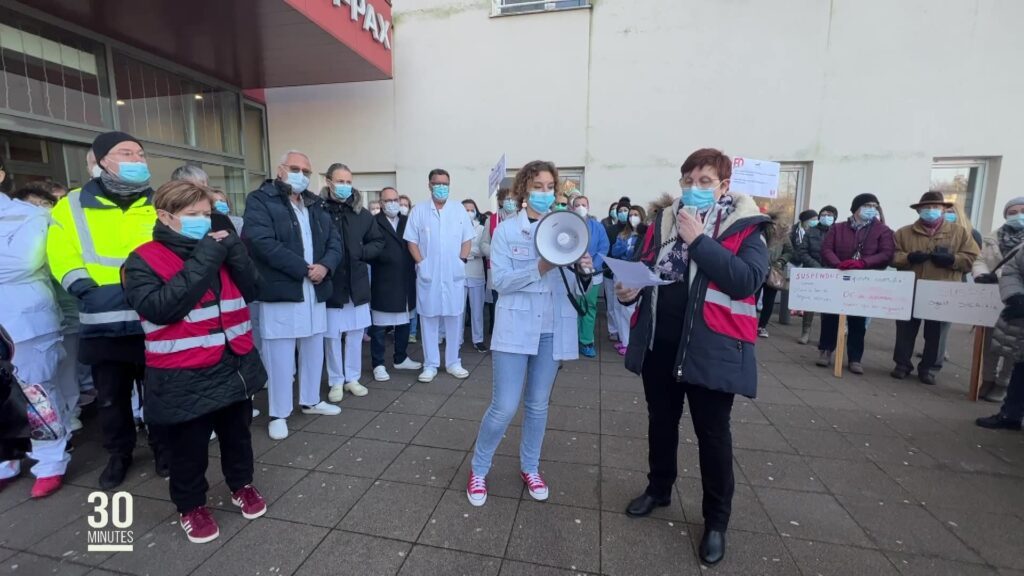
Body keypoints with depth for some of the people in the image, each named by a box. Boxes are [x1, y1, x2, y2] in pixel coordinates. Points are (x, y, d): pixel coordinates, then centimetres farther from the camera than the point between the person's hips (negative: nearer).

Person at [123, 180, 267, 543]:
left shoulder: (216, 249, 8)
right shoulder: (143, 261, -9)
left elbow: (250, 291, 1)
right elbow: (160, 308, -24)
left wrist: (233, 251, -13)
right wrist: (202, 262, -24)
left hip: (235, 364, 5)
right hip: (184, 377, -4)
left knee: (237, 434, 21)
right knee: (189, 447, 13)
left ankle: (241, 484, 43)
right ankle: (190, 505, 36)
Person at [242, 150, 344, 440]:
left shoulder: (316, 205, 16)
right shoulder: (260, 201, -3)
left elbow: (335, 242, 10)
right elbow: (263, 242, -17)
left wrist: (325, 266, -11)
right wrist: (304, 269, -18)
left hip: (315, 292, 6)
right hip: (280, 293, -6)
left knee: (314, 349, 15)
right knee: (280, 355, 1)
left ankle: (311, 400, 32)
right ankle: (279, 414, 16)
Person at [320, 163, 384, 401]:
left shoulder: (362, 214, 4)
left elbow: (378, 242, 11)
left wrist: (360, 253, -4)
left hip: (357, 284, 3)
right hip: (330, 284, -3)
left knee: (355, 334, 12)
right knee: (332, 335, 7)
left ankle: (352, 378, 27)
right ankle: (336, 381, 23)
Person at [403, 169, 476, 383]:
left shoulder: (459, 211, 7)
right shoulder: (418, 211, 3)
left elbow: (467, 239, 7)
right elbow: (412, 241, 2)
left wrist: (462, 260, -5)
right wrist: (421, 263, -8)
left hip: (454, 275, 1)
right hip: (428, 275, -1)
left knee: (454, 319, 7)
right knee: (429, 319, 5)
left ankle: (453, 362, 20)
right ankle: (430, 365, 15)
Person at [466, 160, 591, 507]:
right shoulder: (506, 230, -1)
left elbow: (574, 285, 5)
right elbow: (501, 281, -10)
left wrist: (583, 268, -16)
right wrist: (539, 268, -22)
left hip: (553, 327, 3)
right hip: (516, 325, -3)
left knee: (538, 405, 14)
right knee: (504, 407, -2)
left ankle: (530, 468, 35)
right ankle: (478, 469, 23)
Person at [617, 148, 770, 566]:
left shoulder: (745, 227, -7)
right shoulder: (664, 219, 6)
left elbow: (746, 280, -21)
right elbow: (646, 268, 13)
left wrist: (699, 240, -23)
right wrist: (630, 289, -9)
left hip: (711, 347, -4)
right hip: (658, 340, 5)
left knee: (712, 433, 9)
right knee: (661, 421, 20)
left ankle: (716, 519, 30)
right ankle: (659, 488, 43)